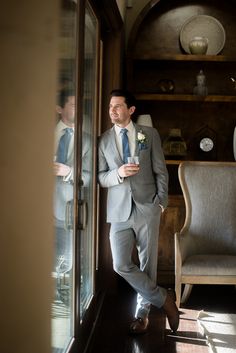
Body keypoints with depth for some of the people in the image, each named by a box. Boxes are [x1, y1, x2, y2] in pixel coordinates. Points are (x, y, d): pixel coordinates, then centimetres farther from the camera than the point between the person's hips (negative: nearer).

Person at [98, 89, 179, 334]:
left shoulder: (149, 134, 3)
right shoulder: (104, 140, 5)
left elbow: (160, 171, 6)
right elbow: (101, 177, 5)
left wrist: (161, 201, -1)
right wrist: (119, 173, -15)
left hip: (147, 208, -1)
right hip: (119, 210, 1)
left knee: (147, 263, 6)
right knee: (121, 265, -6)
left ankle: (142, 313, 24)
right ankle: (163, 299, 11)